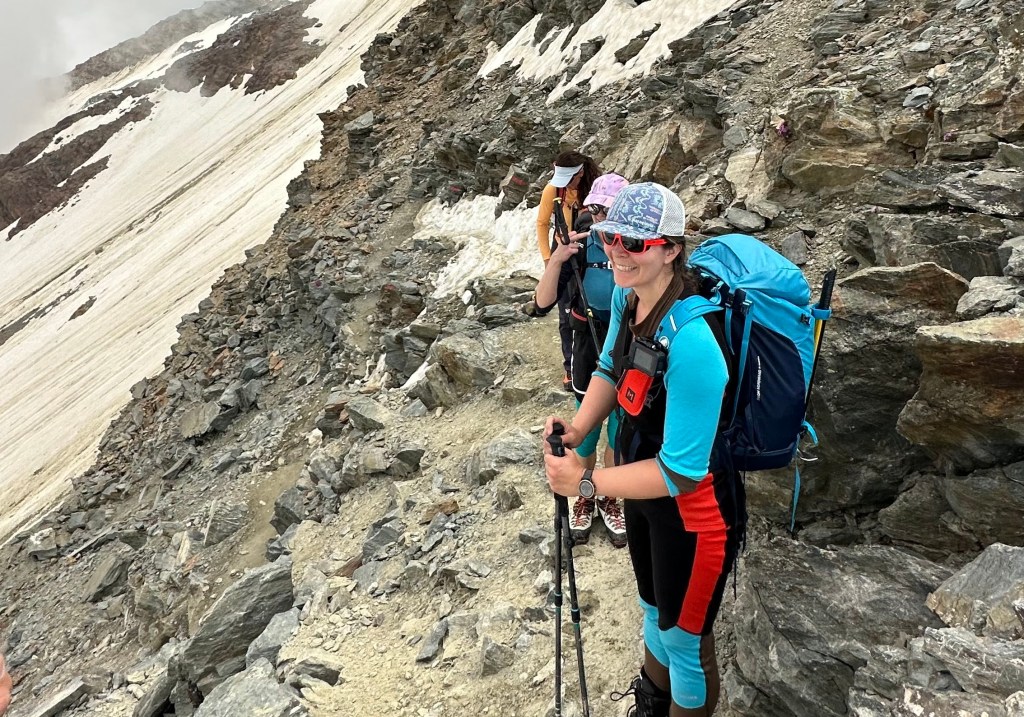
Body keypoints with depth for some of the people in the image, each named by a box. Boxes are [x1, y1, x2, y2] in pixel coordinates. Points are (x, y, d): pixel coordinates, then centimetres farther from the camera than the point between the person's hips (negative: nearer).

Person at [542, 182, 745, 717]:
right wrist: (577, 428, -9)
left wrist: (587, 483, -26)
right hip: (641, 486, 8)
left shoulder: (691, 341, -36)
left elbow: (681, 472, -31)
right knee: (654, 609, 32)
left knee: (685, 639, 16)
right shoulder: (626, 296, -10)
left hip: (693, 510, -8)